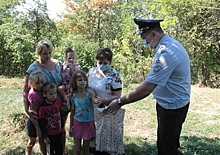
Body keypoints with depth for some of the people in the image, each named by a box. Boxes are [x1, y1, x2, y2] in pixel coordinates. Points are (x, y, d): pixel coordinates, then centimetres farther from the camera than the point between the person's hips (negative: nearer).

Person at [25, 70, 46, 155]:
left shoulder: (40, 91, -5)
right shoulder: (32, 94, -24)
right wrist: (38, 127, -19)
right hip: (34, 121, -6)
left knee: (42, 140, 18)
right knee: (32, 142, 9)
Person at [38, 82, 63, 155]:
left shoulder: (58, 101, -9)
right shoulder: (42, 107, -22)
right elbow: (42, 123, -15)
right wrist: (45, 136, -11)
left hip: (59, 131, 4)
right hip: (50, 133, -4)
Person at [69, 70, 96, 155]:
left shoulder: (90, 93, -11)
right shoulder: (73, 95, -3)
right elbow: (72, 112, 5)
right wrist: (70, 126, 8)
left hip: (88, 124, -2)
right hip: (77, 123, 2)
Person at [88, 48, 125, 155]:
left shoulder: (114, 75, -13)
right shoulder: (91, 71, 2)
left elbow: (117, 96, -14)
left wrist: (102, 100, -26)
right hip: (93, 111, 5)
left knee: (107, 137, 3)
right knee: (95, 136, 13)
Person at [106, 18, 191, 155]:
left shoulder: (166, 53, -29)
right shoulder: (171, 44, 4)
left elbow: (146, 89, -29)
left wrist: (120, 102, -20)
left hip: (172, 107, -10)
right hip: (170, 103, 10)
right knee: (163, 144, 21)